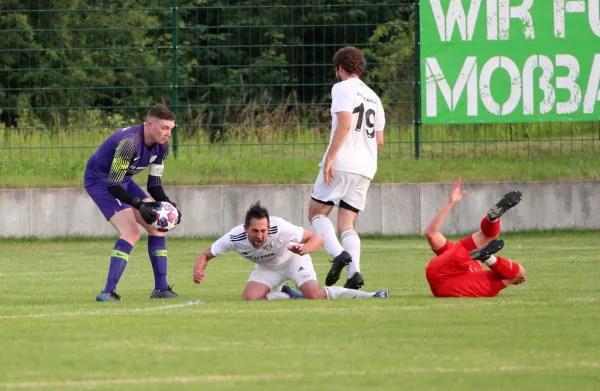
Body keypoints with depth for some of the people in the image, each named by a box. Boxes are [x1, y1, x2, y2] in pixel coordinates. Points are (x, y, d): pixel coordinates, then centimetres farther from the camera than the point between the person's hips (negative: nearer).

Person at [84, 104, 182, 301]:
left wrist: (167, 204, -17)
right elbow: (113, 186, -32)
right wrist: (140, 205, -40)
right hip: (99, 180, -9)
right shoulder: (130, 142, -33)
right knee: (131, 232, -23)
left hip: (123, 181, 9)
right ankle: (108, 292, -24)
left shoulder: (162, 146, -6)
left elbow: (154, 183, 1)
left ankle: (161, 288, 11)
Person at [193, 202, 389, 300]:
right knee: (250, 299, -23)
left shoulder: (280, 228, -37)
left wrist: (304, 249, -52)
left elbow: (317, 239, -29)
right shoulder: (234, 238, -30)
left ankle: (370, 296, -12)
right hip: (267, 268, 4)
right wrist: (198, 271, -37)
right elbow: (205, 254, -14)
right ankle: (288, 295, 6)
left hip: (293, 258, -4)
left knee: (314, 294, -28)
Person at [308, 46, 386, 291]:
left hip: (341, 163, -7)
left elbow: (345, 123, -16)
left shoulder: (342, 88, -2)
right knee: (346, 226, 6)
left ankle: (339, 254, -19)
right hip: (366, 168, 7)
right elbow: (379, 140, 19)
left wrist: (330, 157, -18)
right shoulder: (373, 97, 20)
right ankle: (354, 271, -16)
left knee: (316, 213, 5)